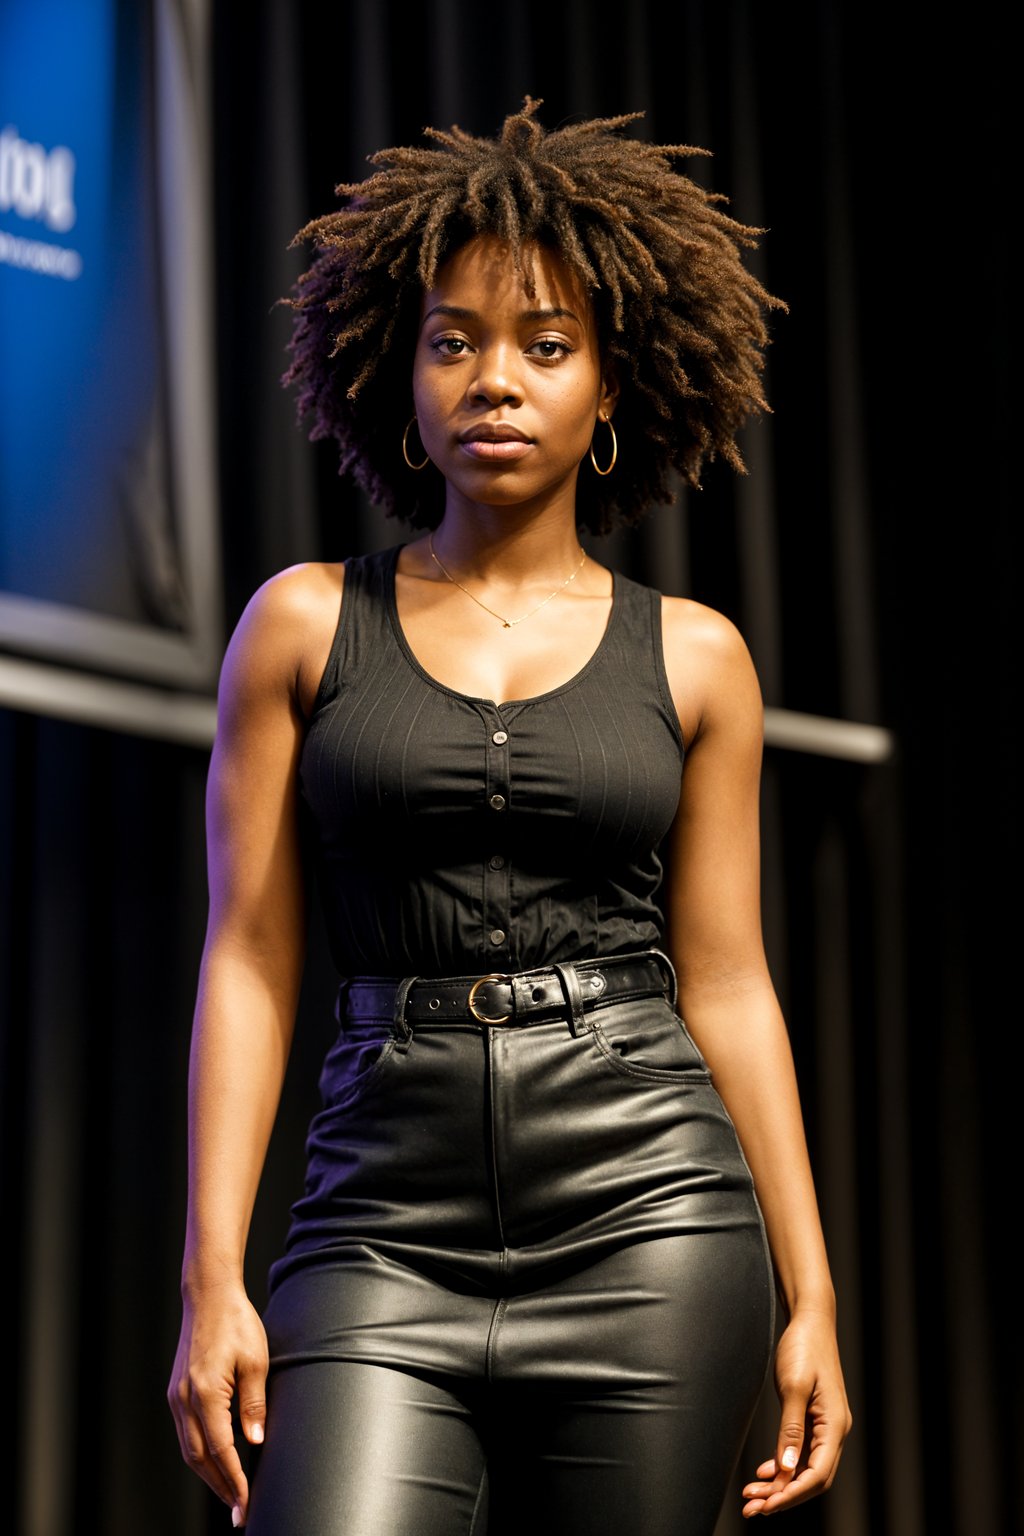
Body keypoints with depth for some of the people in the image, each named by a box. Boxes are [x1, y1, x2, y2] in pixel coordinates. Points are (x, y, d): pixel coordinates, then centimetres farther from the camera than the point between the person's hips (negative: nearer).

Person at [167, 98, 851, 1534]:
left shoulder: (693, 656, 9)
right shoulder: (304, 625, 7)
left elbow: (727, 987, 10)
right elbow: (249, 961, 4)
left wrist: (813, 1299, 6)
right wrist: (213, 1280, -3)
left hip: (646, 1216, 1)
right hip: (386, 1237, -1)